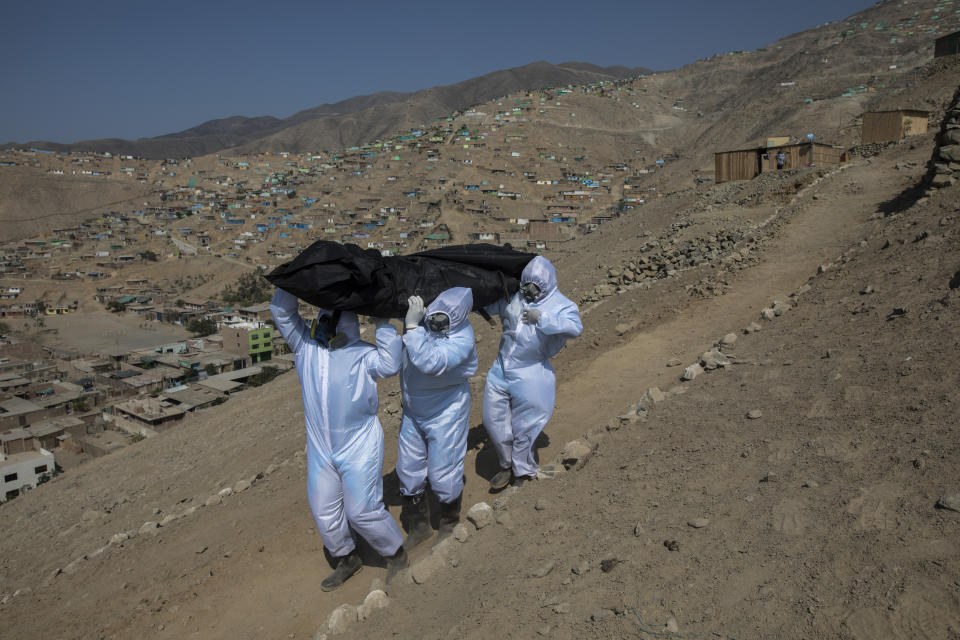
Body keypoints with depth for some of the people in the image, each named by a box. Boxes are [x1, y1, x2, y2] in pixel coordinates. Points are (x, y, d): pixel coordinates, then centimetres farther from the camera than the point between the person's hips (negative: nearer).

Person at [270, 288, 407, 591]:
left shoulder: (362, 353, -7)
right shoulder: (305, 345, 4)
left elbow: (389, 365, -25)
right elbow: (281, 311, 2)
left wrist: (382, 322, -21)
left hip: (359, 447, -5)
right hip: (320, 450, 5)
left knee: (362, 510, -1)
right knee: (324, 512, 14)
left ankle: (396, 554, 24)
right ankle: (346, 559, 37)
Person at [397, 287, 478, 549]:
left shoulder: (462, 339, -27)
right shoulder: (422, 318, -12)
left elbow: (429, 363, -42)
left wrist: (412, 326, -38)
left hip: (445, 414, -6)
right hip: (412, 413, 6)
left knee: (443, 475, 4)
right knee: (408, 472, 14)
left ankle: (449, 526, 35)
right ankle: (418, 527, 37)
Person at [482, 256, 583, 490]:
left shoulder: (561, 305, -8)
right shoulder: (512, 297, 4)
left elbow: (575, 328, -26)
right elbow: (487, 305, 17)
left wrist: (541, 318, -30)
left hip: (529, 375, -5)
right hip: (500, 369, 5)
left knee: (523, 426, 6)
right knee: (493, 419, 10)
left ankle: (522, 469, 33)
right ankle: (508, 466, 33)